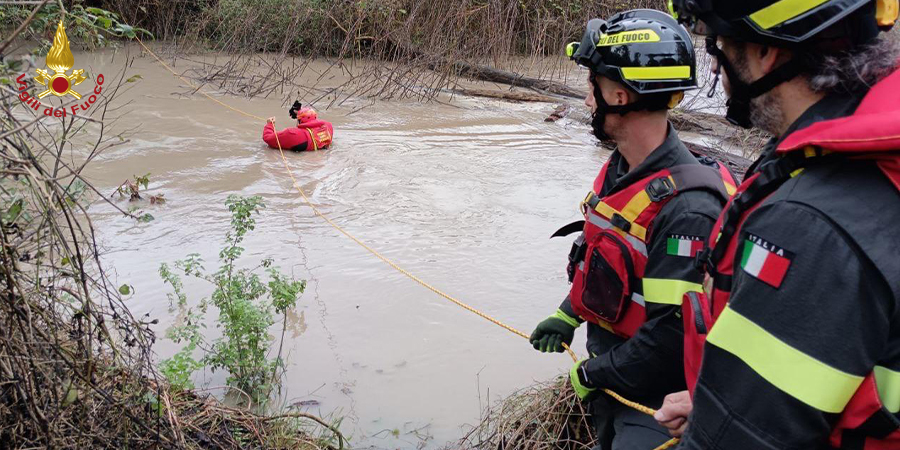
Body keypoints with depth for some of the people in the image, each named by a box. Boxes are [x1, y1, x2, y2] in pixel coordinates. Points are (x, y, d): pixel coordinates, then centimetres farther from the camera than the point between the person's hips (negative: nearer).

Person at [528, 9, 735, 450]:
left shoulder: (687, 207, -30)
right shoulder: (619, 170, -1)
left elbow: (675, 333, -30)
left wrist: (593, 373, -18)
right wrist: (568, 314, 12)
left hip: (654, 397, -8)